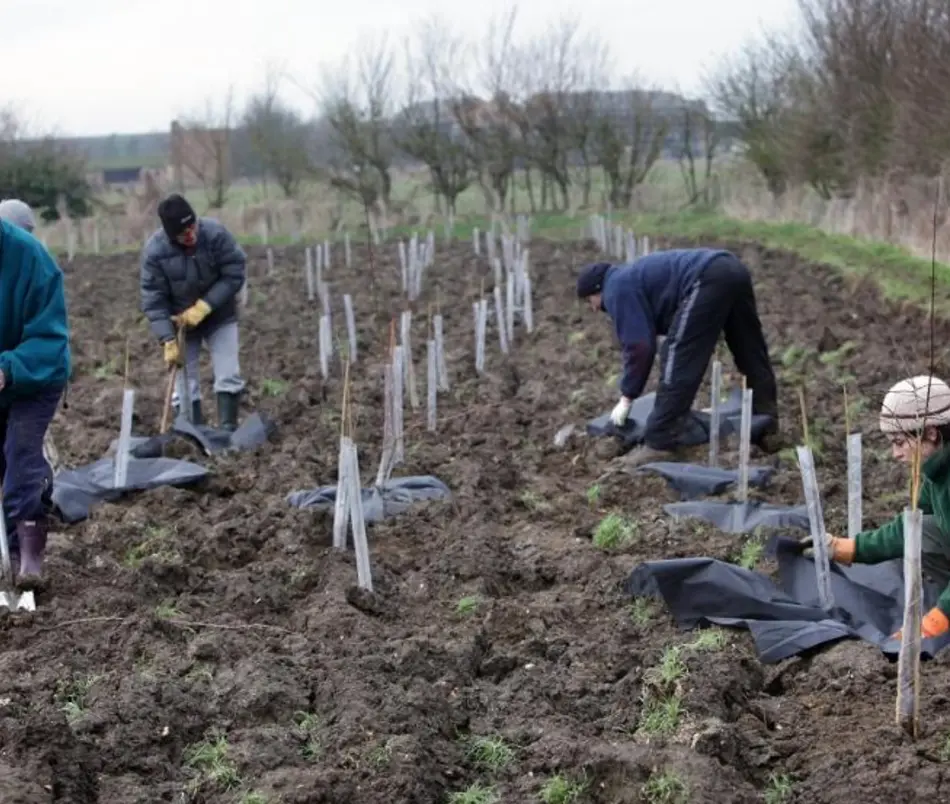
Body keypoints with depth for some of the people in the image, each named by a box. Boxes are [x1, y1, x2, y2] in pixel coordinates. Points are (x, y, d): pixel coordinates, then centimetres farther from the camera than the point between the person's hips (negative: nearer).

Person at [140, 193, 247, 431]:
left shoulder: (216, 233, -23)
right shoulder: (154, 251, -22)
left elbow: (235, 274, -19)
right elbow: (153, 300, -18)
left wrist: (203, 308, -25)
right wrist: (168, 341, -24)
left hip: (219, 316, 0)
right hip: (181, 321, 0)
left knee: (229, 376, -4)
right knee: (185, 384, 1)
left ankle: (227, 431, 3)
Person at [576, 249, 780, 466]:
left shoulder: (617, 289, 6)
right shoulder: (632, 277, 35)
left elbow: (639, 345, -2)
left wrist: (627, 397, 6)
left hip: (708, 279, -10)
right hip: (732, 269, 10)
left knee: (678, 361, -6)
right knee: (753, 356, 18)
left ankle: (660, 444, -6)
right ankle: (769, 430, 29)